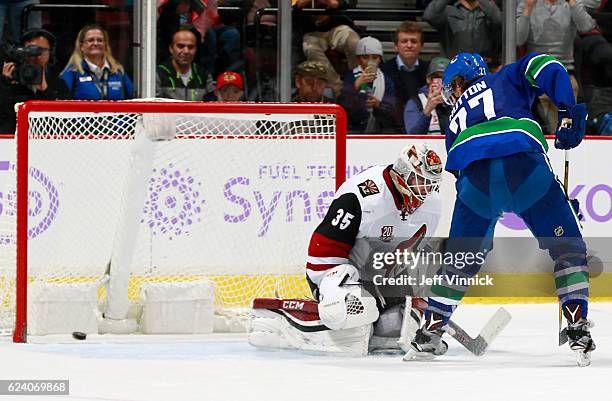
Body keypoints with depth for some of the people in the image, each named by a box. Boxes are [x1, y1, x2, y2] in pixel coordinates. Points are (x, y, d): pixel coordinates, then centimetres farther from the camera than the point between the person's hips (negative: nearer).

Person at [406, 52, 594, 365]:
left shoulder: (455, 121, 38)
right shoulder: (506, 79, 31)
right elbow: (545, 67, 10)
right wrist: (568, 113, 6)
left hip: (475, 177, 2)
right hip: (526, 164, -2)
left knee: (461, 255, 24)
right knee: (568, 247, 12)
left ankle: (431, 332, 22)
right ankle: (578, 331, 0)